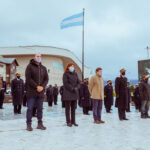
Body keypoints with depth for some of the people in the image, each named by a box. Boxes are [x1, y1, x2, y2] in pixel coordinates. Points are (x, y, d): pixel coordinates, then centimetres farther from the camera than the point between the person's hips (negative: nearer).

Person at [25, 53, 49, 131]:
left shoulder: (43, 68, 13)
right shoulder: (30, 66, -1)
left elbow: (46, 79, 9)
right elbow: (28, 78, -10)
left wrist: (42, 86, -9)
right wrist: (36, 86, -16)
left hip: (41, 92, 4)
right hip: (31, 92, -4)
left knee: (40, 108, 8)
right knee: (30, 108, -1)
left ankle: (40, 124, 16)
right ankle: (29, 125, 6)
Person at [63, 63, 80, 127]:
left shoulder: (75, 74, 14)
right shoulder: (65, 74, -3)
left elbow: (78, 82, 11)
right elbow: (66, 83, -11)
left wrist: (76, 88, -8)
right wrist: (72, 89, -16)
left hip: (75, 94, 6)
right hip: (68, 94, -5)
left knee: (73, 108, 9)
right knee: (68, 108, 0)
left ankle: (73, 121, 16)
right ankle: (68, 122, 6)